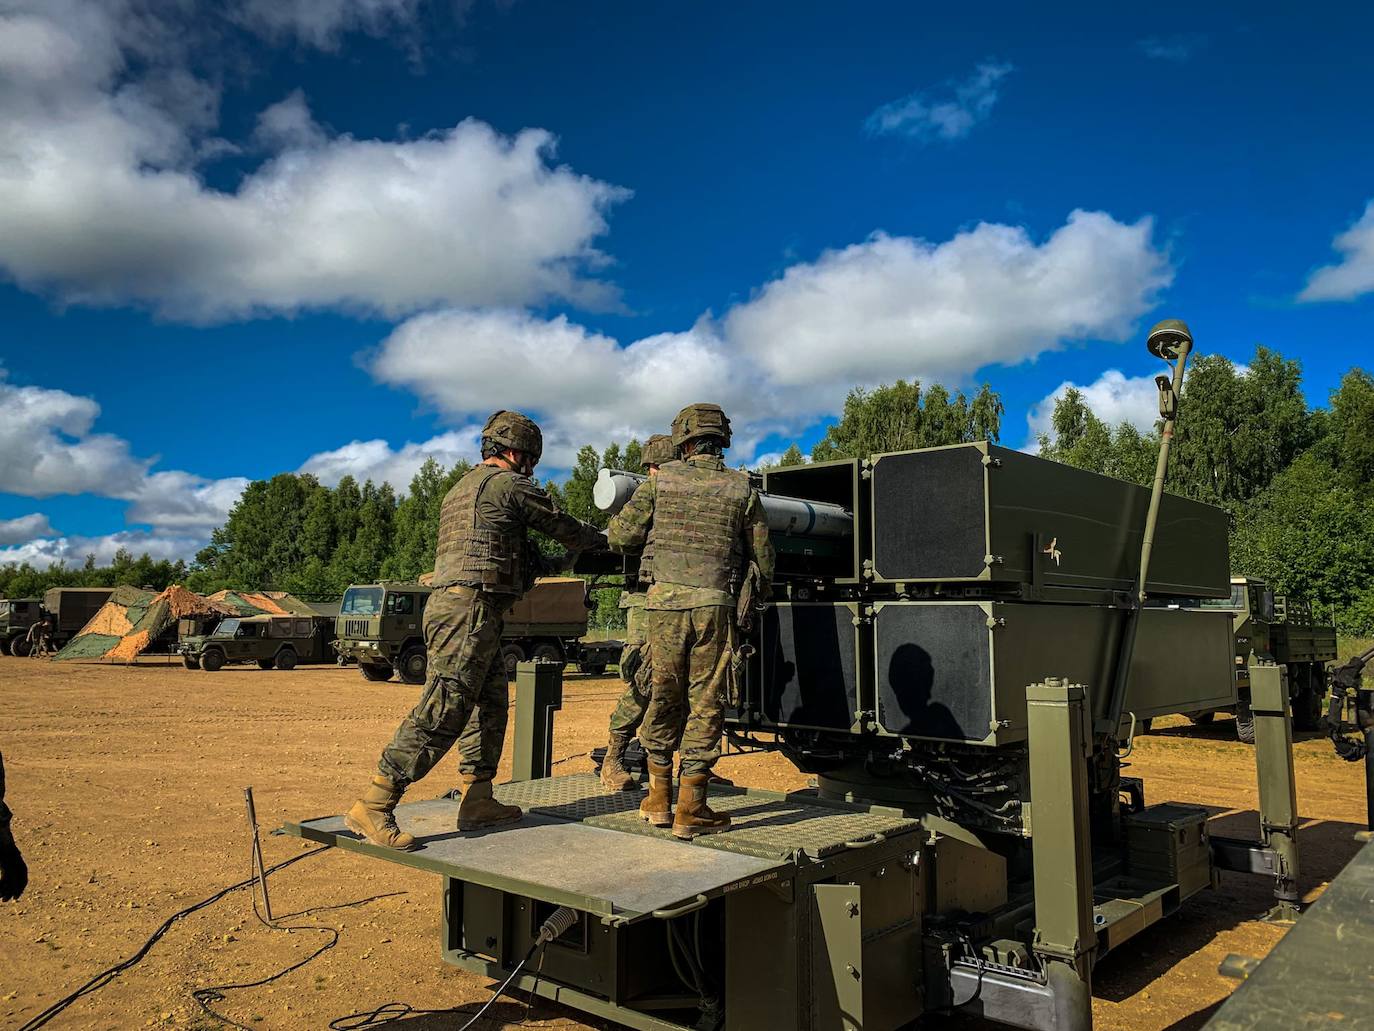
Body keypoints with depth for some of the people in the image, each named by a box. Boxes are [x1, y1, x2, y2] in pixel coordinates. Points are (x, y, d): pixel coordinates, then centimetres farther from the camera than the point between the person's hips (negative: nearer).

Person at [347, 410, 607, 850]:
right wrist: (602, 539, 24)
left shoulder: (460, 489, 25)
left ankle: (478, 802, 19)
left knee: (491, 705, 15)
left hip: (450, 604, 10)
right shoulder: (511, 484, -3)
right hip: (470, 610, -10)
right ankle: (372, 807, -12)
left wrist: (539, 561, 33)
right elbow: (565, 529, 5)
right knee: (441, 714, -12)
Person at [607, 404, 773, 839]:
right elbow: (761, 557, 8)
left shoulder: (661, 479, 4)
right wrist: (759, 591, 27)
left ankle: (658, 798, 21)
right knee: (706, 702, 4)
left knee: (664, 695, 14)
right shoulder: (741, 487, 5)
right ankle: (691, 810, 7)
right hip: (715, 605, -1)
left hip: (665, 602, 1)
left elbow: (621, 535, 4)